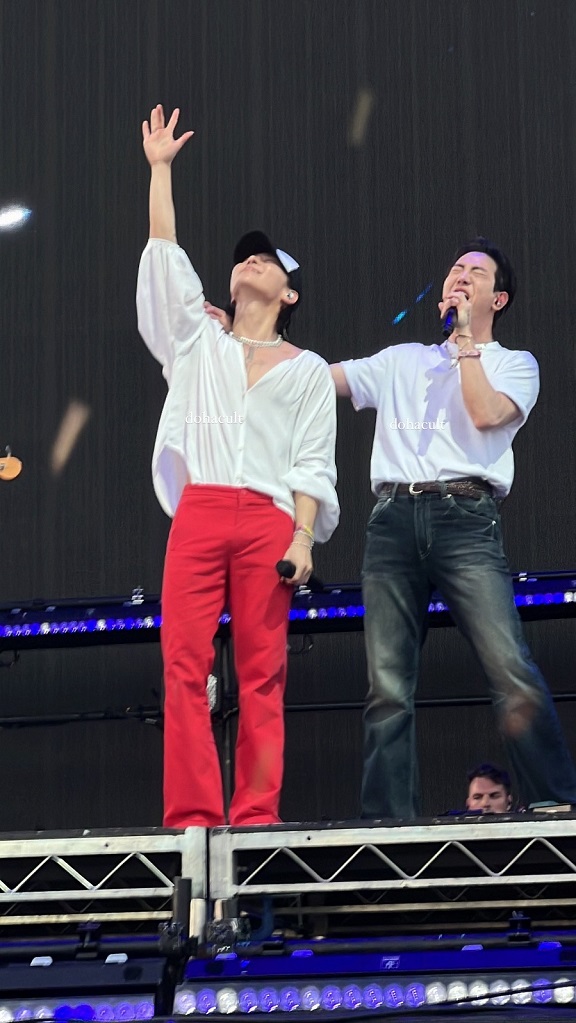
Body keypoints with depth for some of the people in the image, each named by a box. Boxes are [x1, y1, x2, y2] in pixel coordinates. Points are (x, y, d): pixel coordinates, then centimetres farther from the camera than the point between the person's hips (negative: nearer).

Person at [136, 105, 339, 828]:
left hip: (269, 519, -1)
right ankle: (191, 816, -13)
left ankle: (256, 815, -7)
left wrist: (303, 537, -5)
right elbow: (164, 253, 18)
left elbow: (313, 463, 8)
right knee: (184, 666, -10)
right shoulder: (198, 342, 22)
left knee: (262, 673, -6)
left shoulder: (307, 369, 17)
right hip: (197, 513, 1)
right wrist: (160, 169, 21)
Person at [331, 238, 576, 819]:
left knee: (513, 673, -17)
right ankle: (387, 822, -5)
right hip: (393, 517, 3)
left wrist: (465, 339, 6)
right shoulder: (402, 361, 28)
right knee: (388, 687, -5)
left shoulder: (514, 364, 19)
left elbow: (486, 413, -2)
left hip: (465, 516, -3)